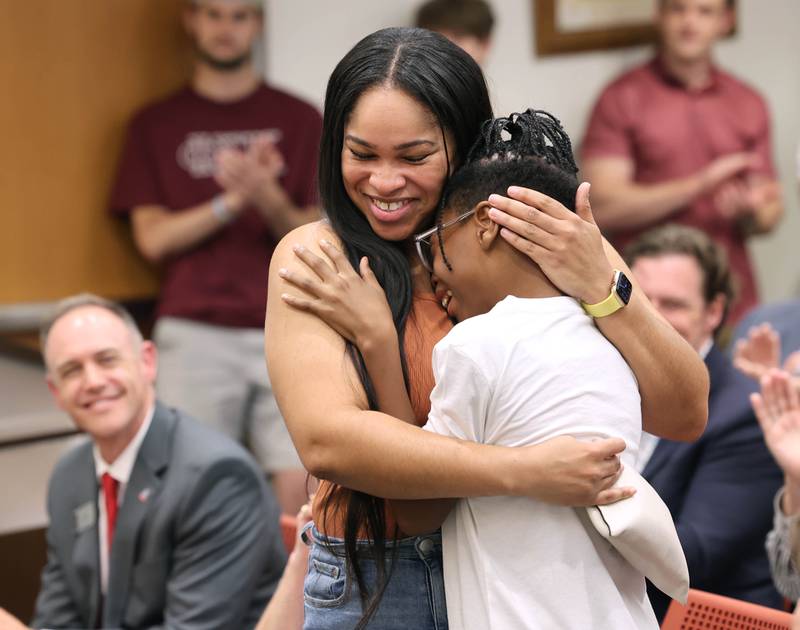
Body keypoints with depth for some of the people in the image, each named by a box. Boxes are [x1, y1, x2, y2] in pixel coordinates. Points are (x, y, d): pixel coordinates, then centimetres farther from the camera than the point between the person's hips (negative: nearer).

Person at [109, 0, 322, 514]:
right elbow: (152, 237, 3)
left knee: (298, 481, -8)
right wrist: (233, 200, -11)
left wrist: (268, 197, -15)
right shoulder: (157, 124, 12)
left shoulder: (299, 119, 11)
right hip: (195, 332, 0)